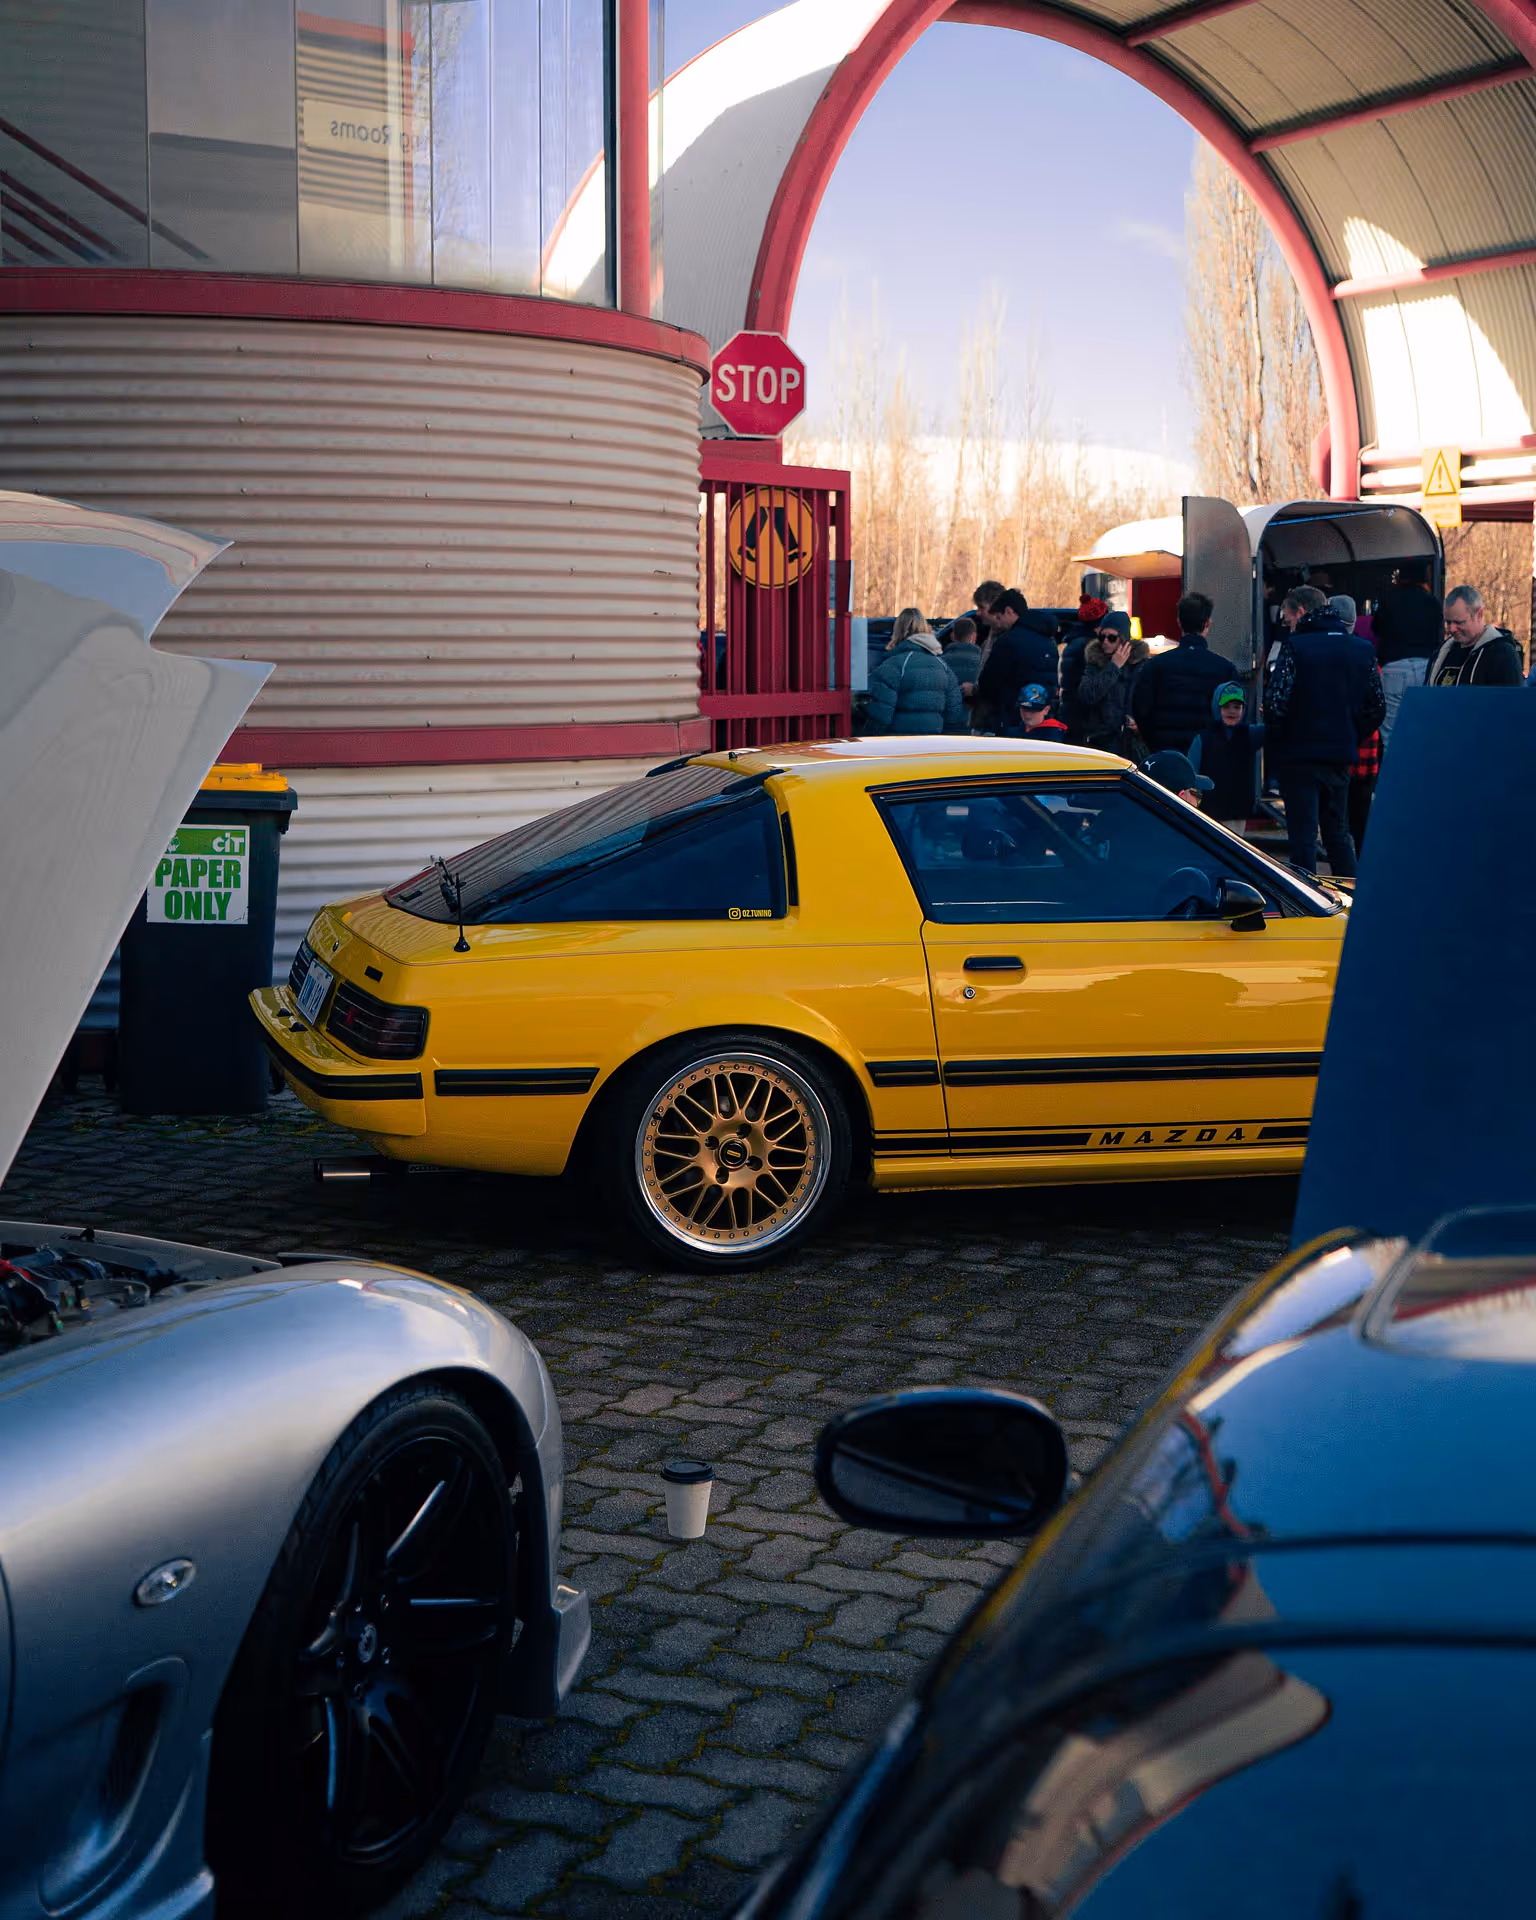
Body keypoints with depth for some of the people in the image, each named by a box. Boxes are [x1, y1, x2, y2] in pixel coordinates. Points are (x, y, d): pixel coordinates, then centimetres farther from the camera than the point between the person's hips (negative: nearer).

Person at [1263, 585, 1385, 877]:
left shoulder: (1295, 647, -12)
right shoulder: (1363, 648, 6)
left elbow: (1276, 704, -19)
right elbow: (1376, 708, 7)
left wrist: (1274, 743, -2)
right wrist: (1351, 739, 15)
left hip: (1300, 757, -6)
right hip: (1341, 757, 6)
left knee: (1303, 837, -1)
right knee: (1338, 834, 17)